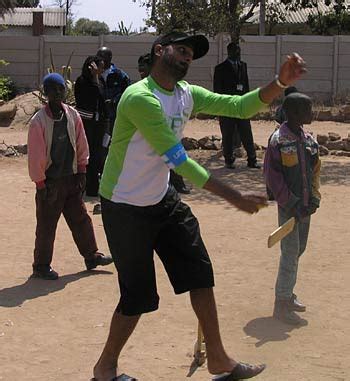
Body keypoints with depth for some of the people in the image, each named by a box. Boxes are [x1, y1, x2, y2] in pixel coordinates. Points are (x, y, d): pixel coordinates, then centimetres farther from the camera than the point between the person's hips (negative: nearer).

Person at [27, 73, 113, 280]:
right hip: (50, 182, -5)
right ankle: (41, 266, 15)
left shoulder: (73, 115, 0)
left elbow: (81, 146, 8)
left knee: (81, 218, 14)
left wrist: (81, 173, 6)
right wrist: (41, 185, -11)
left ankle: (91, 256, 27)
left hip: (71, 178, 5)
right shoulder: (39, 121, -15)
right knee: (46, 226, 4)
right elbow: (35, 155, -12)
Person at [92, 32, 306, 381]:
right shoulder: (140, 98, -25)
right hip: (125, 207, -8)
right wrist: (234, 197, -29)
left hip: (162, 198, 8)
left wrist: (281, 81, -22)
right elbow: (178, 160, -28)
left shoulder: (187, 94, 1)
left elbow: (240, 106, -4)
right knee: (138, 295, -2)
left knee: (200, 272, 8)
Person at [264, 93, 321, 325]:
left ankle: (287, 294, 31)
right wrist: (292, 203, -17)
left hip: (305, 206, 7)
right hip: (289, 206, -7)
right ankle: (281, 305, 2)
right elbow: (272, 176, -15)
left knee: (299, 249, 16)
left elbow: (315, 171, 13)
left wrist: (314, 198, 1)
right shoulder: (279, 141, -16)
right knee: (291, 253, -6)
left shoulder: (309, 139, 6)